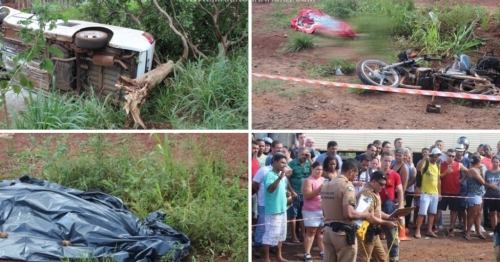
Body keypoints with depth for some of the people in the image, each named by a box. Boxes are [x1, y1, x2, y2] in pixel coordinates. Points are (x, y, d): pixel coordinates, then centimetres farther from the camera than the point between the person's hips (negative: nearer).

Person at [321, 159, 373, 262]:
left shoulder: (326, 185, 11)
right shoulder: (347, 185, -14)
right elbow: (348, 213, -24)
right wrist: (365, 215, -7)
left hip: (327, 230, 8)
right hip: (343, 232, -8)